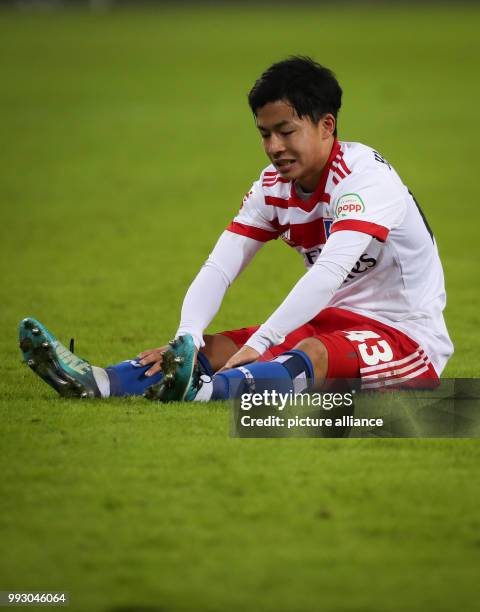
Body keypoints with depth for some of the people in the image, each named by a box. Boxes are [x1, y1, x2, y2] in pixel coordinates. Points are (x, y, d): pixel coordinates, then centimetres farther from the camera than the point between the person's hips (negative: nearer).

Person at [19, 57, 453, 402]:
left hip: (408, 337, -7)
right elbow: (220, 267, -8)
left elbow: (330, 271, -34)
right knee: (213, 348, -13)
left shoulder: (366, 176, -20)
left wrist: (257, 345, -43)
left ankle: (203, 391, -65)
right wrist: (187, 338, -28)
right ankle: (96, 383, -37)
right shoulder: (274, 185, 3)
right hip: (330, 323, 7)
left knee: (311, 354, -38)